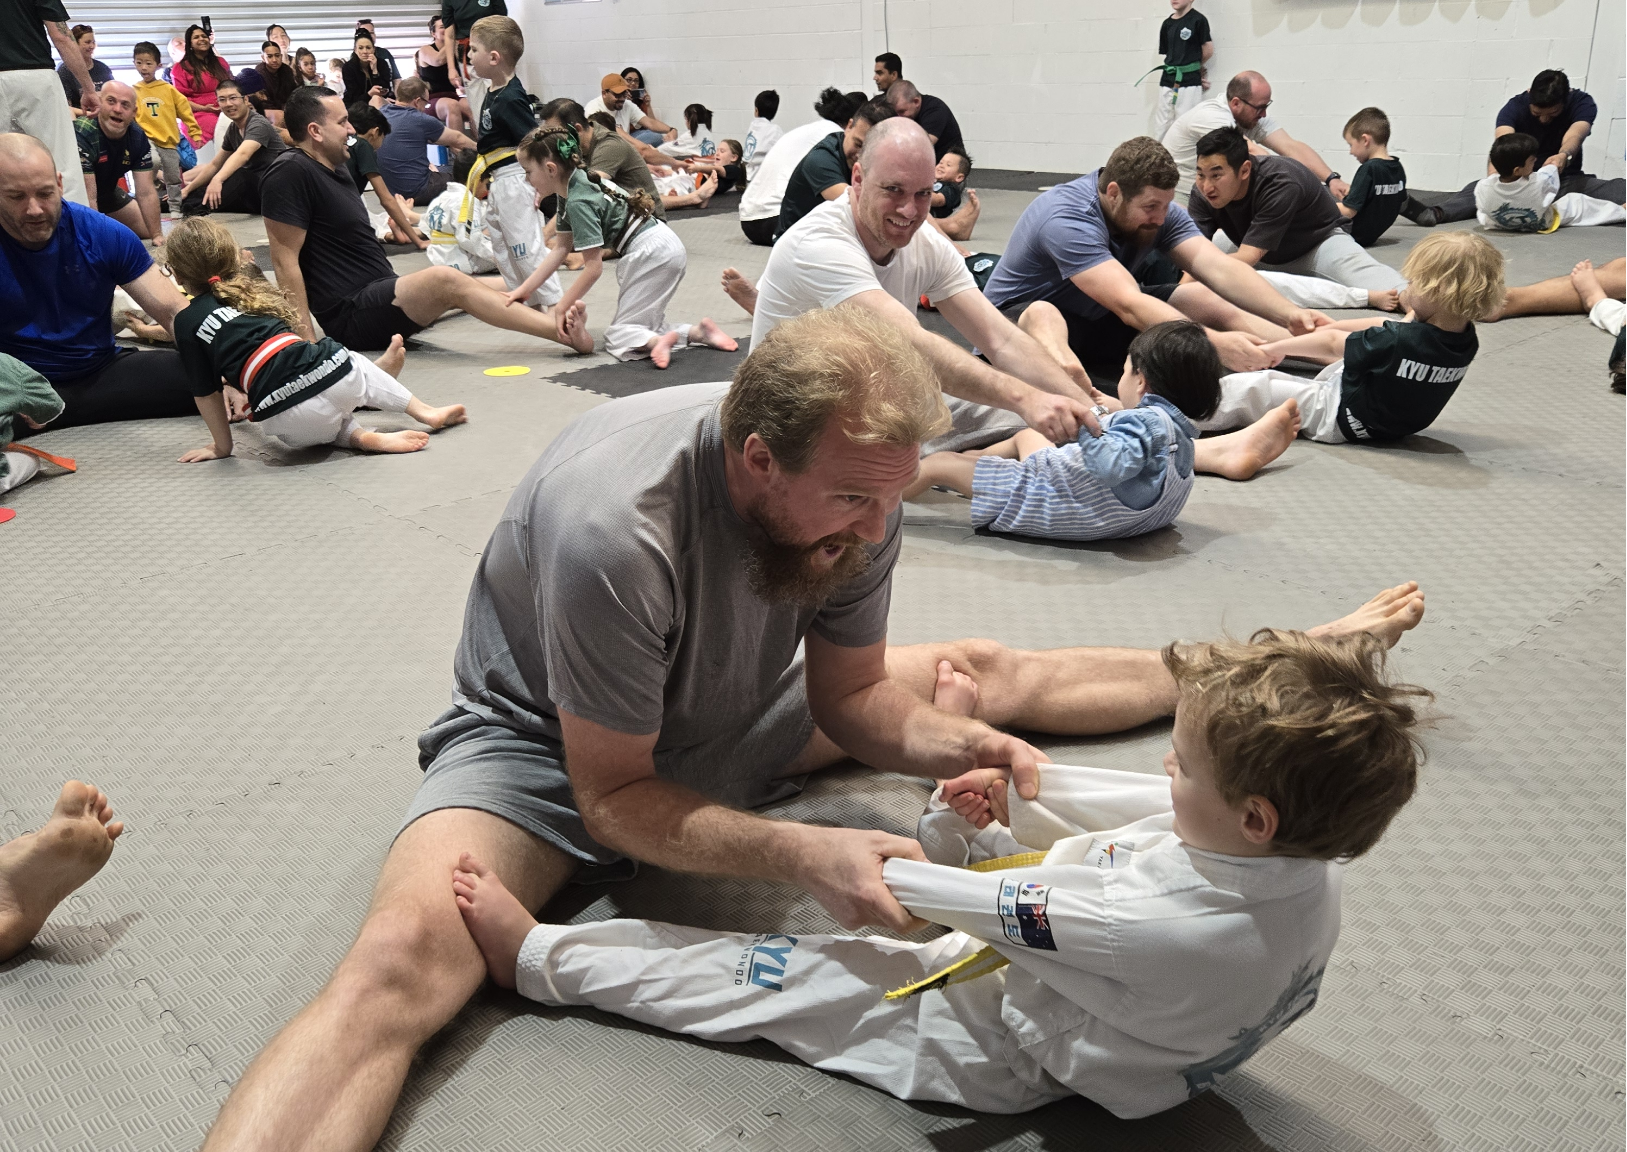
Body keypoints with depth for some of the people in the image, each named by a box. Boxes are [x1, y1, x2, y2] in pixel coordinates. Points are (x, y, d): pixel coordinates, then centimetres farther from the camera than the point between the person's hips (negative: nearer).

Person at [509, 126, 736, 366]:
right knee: (642, 326, 14)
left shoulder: (579, 202, -19)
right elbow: (560, 249, 13)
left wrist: (560, 310, -11)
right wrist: (524, 289, 9)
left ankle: (658, 341, -33)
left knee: (617, 336, -7)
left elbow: (593, 268, -18)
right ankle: (697, 331, 0)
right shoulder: (571, 190, 9)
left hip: (652, 253, -10)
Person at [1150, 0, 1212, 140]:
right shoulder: (1167, 24, 9)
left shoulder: (1198, 20, -6)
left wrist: (1194, 68, 12)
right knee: (1160, 130, 7)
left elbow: (1208, 51, -3)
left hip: (1189, 82, -6)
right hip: (1167, 81, 6)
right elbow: (1167, 53, 11)